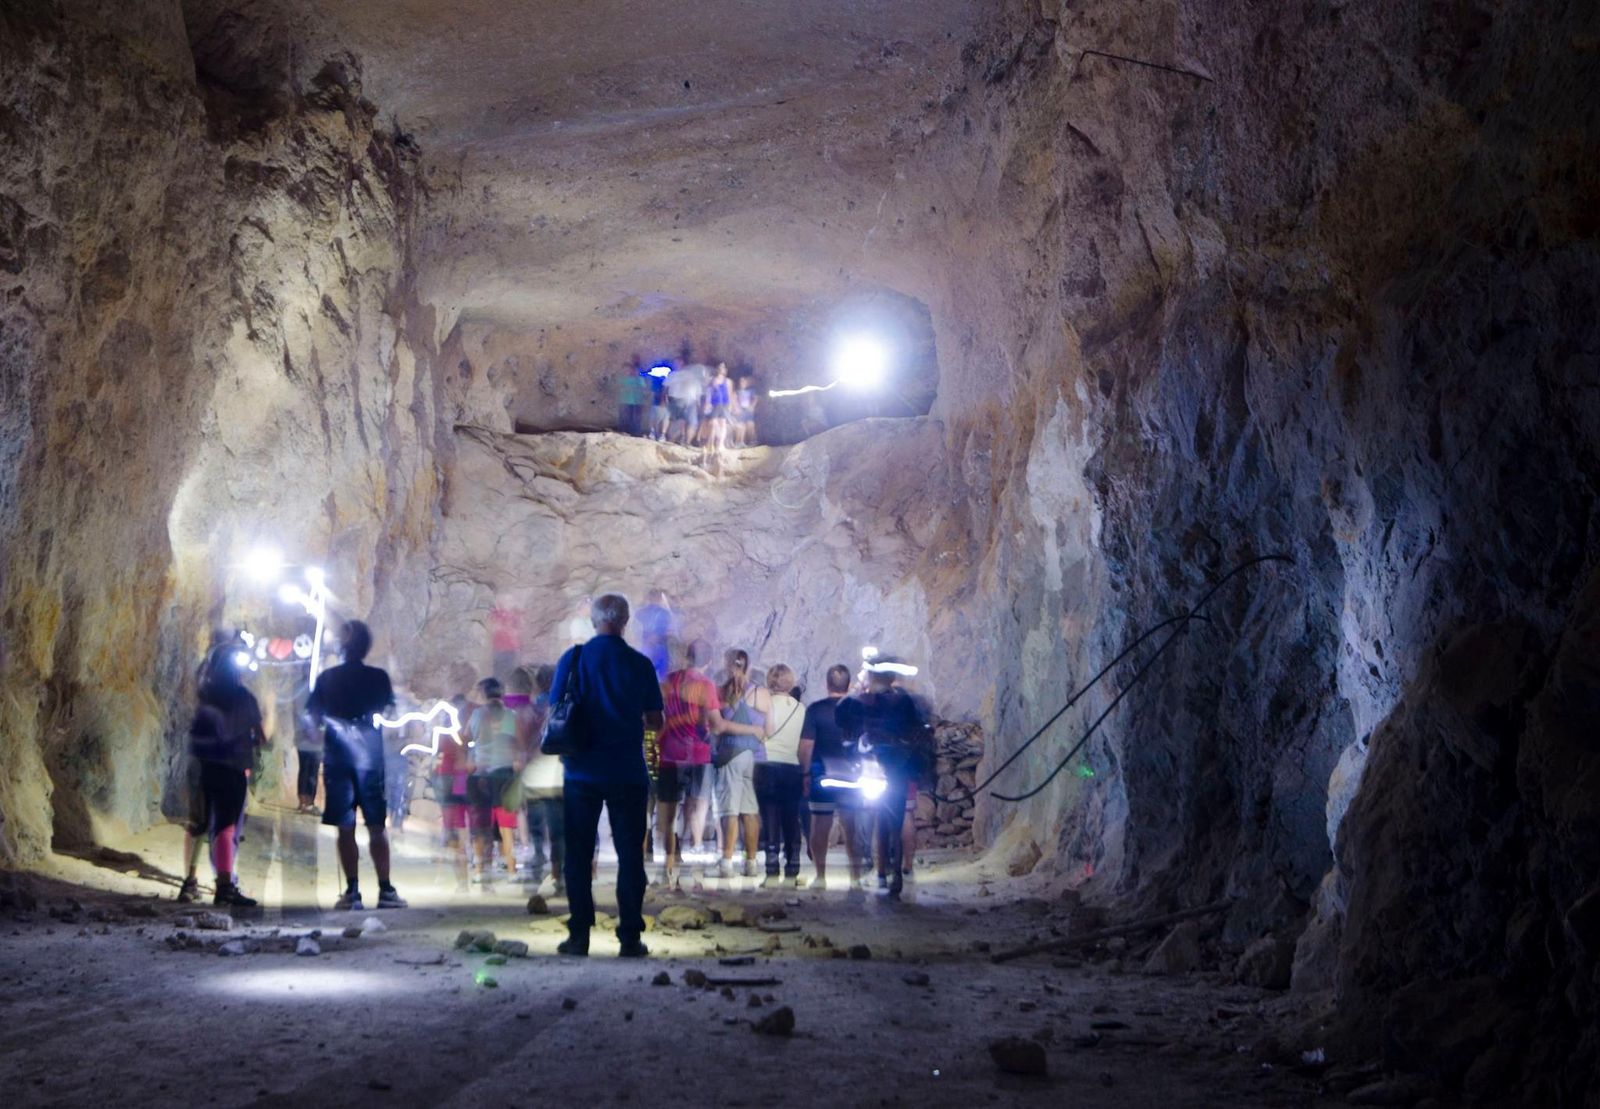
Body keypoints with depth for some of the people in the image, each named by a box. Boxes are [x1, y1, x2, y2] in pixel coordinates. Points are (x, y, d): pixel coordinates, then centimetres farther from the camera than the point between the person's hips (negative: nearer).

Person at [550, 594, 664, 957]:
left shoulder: (572, 659, -2)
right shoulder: (640, 664, -2)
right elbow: (655, 721, 4)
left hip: (582, 773, 0)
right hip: (628, 774, 0)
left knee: (578, 855, 8)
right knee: (629, 855, 5)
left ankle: (579, 935, 6)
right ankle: (630, 937, 3)